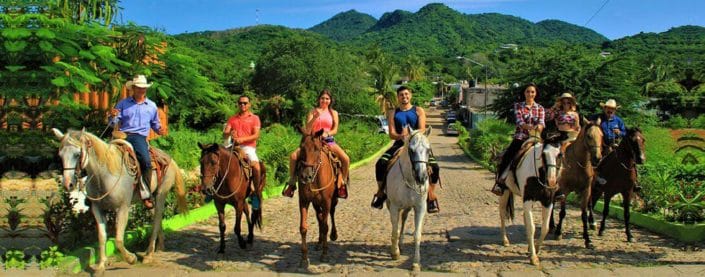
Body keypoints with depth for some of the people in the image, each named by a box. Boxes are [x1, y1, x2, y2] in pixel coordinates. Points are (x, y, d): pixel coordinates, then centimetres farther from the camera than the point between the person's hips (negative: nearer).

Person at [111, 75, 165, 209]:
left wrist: (159, 129, 4)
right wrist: (113, 116, -12)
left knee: (146, 162, -24)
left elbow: (155, 123, 26)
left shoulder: (152, 106, 17)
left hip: (140, 137, -1)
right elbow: (115, 122, 11)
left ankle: (146, 195, -19)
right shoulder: (123, 103, 13)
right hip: (123, 135, 1)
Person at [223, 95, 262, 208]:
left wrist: (242, 139, -19)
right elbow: (224, 135, 9)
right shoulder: (232, 119, 18)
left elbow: (256, 135, -4)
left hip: (248, 146, -4)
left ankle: (255, 194, -14)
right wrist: (229, 133, -16)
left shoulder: (254, 118, 8)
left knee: (256, 166, -30)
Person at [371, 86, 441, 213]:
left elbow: (422, 130, -3)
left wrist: (411, 134, -23)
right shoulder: (393, 113, 13)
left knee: (434, 166, -23)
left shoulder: (419, 111, 10)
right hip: (399, 144, 1)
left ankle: (431, 196, -6)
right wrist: (401, 136, -20)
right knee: (381, 163, -22)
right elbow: (392, 134, 3)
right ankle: (380, 192, -2)